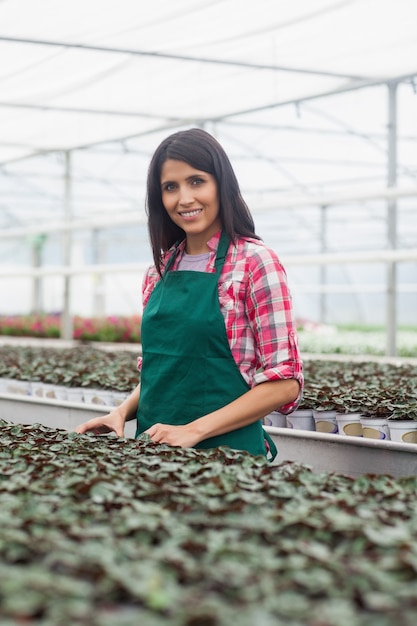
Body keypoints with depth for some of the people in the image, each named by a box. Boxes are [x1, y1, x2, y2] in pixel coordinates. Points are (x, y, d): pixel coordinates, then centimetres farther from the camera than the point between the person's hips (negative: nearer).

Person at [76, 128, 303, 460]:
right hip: (155, 446, 6)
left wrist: (194, 430, -19)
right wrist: (123, 412, -2)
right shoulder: (160, 271, 8)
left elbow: (285, 382, -14)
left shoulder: (255, 262, -10)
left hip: (226, 448, -5)